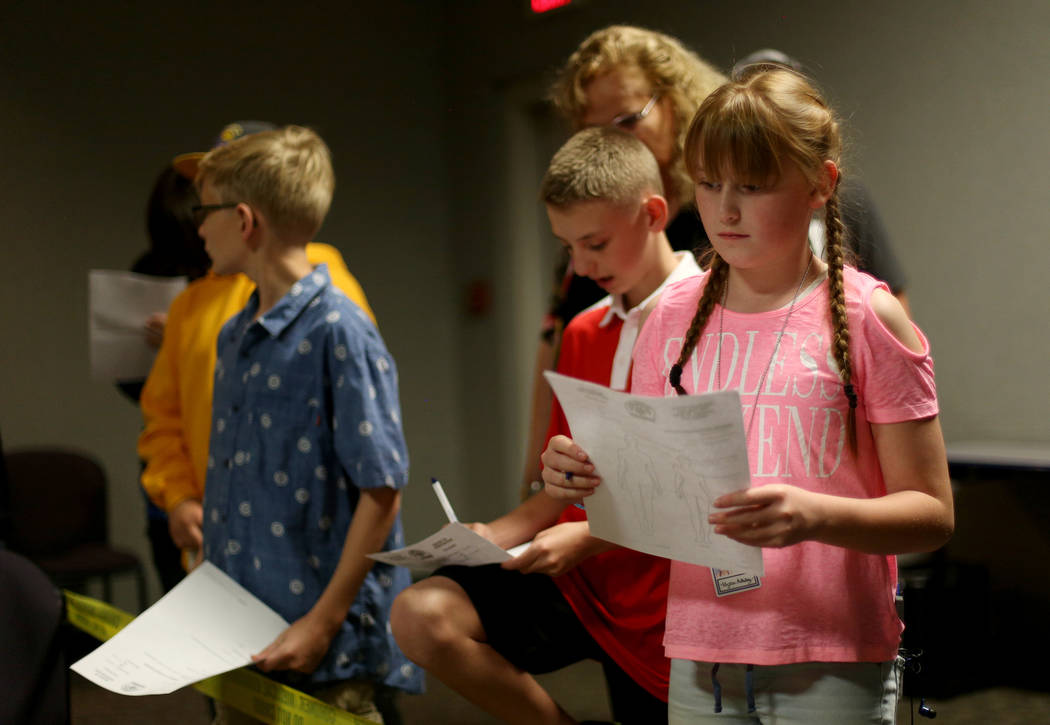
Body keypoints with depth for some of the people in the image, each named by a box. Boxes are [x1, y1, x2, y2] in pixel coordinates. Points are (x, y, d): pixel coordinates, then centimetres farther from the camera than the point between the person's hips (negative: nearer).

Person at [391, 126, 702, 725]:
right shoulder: (583, 334, 12)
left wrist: (592, 537, -19)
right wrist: (492, 537, -1)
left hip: (662, 599, -5)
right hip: (581, 576, 6)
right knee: (422, 615, -15)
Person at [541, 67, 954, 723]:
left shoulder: (866, 316, -5)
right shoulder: (674, 316, 6)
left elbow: (933, 514, -7)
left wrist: (816, 516, -25)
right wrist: (593, 479, -10)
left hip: (832, 666, -3)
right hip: (700, 656, 4)